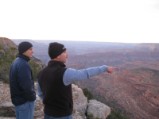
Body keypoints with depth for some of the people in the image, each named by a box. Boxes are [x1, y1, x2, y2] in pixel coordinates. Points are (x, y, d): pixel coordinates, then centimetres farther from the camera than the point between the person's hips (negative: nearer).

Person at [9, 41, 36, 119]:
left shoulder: (16, 62, 8)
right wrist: (32, 97, -10)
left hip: (17, 98, 10)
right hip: (25, 101, -10)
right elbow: (26, 85, -27)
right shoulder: (23, 64, -23)